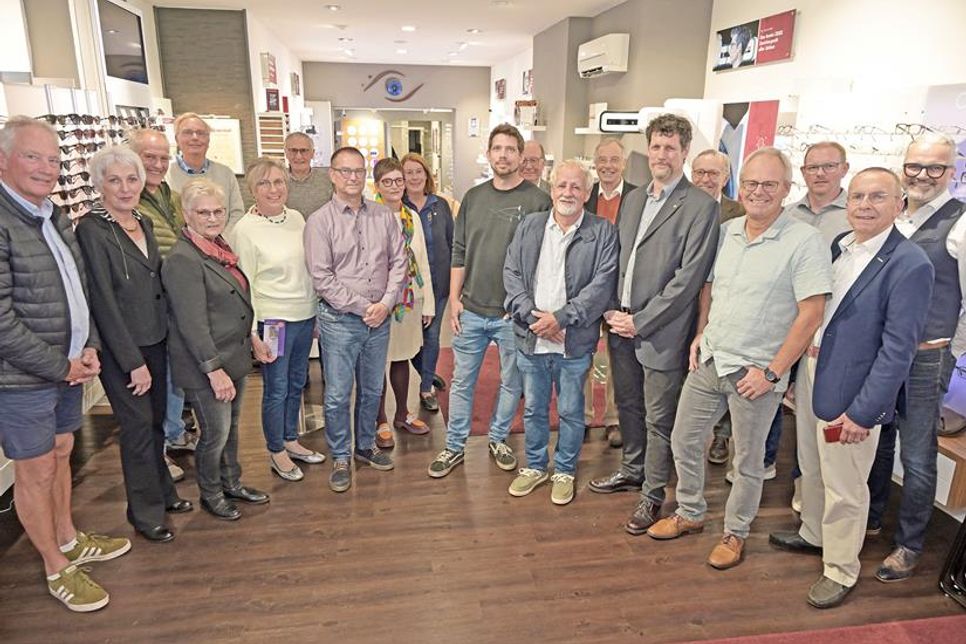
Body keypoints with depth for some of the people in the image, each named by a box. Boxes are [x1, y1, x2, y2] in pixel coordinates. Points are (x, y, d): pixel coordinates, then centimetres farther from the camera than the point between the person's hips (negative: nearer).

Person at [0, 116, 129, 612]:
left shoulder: (54, 217, 8)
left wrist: (88, 349, 1)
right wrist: (61, 367, -15)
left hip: (69, 369, 8)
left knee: (60, 455, 22)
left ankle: (68, 540, 41)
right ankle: (58, 570, 26)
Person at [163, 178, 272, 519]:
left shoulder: (219, 249, 9)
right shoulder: (182, 260, -19)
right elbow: (192, 323, -23)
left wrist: (252, 339, 20)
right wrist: (215, 370, -23)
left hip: (234, 357, 8)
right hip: (205, 366, -8)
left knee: (231, 427, 21)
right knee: (216, 433, 6)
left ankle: (232, 483, 39)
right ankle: (210, 495, 28)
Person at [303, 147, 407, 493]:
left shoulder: (383, 216, 5)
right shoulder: (319, 221, -6)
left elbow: (398, 262, 4)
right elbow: (322, 278, -11)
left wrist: (386, 303, -9)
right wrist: (363, 307, -14)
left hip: (379, 318, 4)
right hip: (339, 320, -3)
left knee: (372, 390, 17)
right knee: (338, 394, 5)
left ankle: (366, 445, 36)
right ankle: (340, 457, 23)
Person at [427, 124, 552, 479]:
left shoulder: (537, 200, -5)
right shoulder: (473, 197, 7)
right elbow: (459, 252, 9)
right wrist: (454, 299, 4)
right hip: (470, 310, 3)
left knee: (511, 382, 12)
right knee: (462, 381, 11)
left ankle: (499, 439, 33)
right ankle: (454, 446, 25)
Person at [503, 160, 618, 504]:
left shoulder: (603, 232, -3)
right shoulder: (529, 226, 6)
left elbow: (603, 284, -11)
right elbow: (511, 273, 1)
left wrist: (560, 317, -18)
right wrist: (532, 316, -12)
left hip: (574, 343, -2)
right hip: (530, 339, 3)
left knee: (571, 412, 12)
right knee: (533, 409, 16)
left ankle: (565, 471, 32)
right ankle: (535, 466, 36)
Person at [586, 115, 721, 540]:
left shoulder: (701, 207, -10)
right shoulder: (633, 199, 12)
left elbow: (688, 278, -15)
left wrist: (641, 322, -15)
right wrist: (612, 309, 1)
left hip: (661, 333, -6)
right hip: (622, 325, 7)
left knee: (659, 419, 5)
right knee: (628, 404, 20)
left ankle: (652, 495, 23)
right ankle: (632, 469, 41)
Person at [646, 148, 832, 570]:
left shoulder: (804, 241, -13)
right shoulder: (725, 232, 5)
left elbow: (811, 314, -15)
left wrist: (772, 372, -16)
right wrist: (700, 334, 6)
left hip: (755, 372, -5)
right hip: (709, 361, 6)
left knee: (748, 461, 12)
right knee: (684, 441, 15)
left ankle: (736, 532, 33)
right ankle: (690, 514, 37)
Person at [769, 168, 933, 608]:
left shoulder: (910, 265, -16)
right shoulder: (836, 246, 5)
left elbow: (898, 349, -18)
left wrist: (862, 411, -18)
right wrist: (799, 370, 9)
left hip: (849, 394, -7)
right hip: (809, 375, 7)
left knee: (843, 489, 9)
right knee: (811, 469, 23)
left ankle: (841, 570, 29)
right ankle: (813, 534, 46)